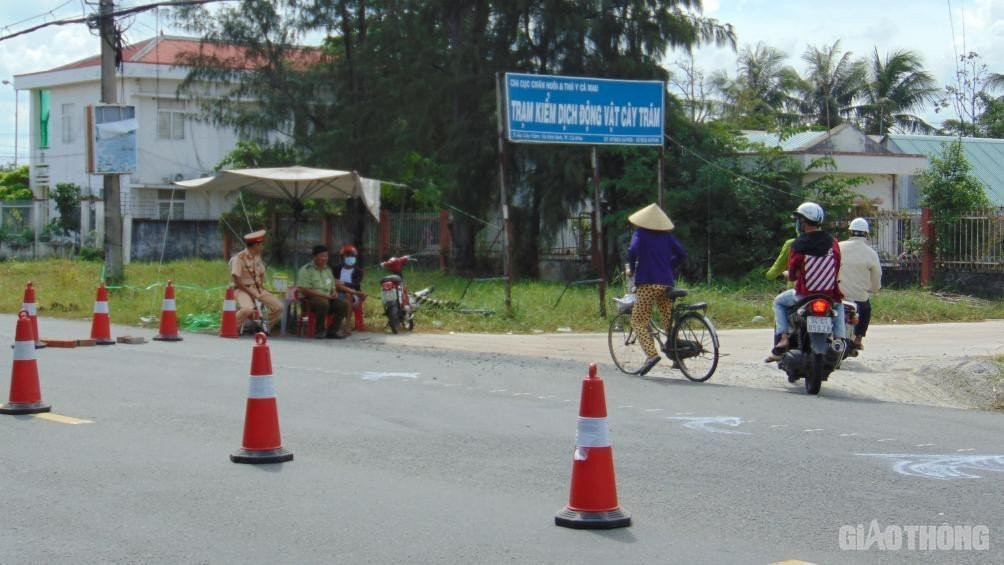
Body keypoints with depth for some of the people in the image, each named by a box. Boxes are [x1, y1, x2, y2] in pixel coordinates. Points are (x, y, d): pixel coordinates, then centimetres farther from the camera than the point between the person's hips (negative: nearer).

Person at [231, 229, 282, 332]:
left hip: (257, 288, 7)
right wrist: (250, 293, -17)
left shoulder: (257, 257, 9)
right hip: (243, 289, -7)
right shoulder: (240, 258, -13)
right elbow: (237, 281, -16)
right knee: (248, 309, -36)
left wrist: (262, 290, -3)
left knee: (278, 307, -7)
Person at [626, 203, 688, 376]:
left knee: (639, 321, -2)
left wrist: (632, 268, 0)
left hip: (647, 283, -5)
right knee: (669, 320, 13)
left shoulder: (640, 234, -1)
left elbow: (633, 251, -18)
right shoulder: (667, 235, 11)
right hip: (666, 282, 5)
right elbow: (682, 254, 8)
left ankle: (651, 353, -20)